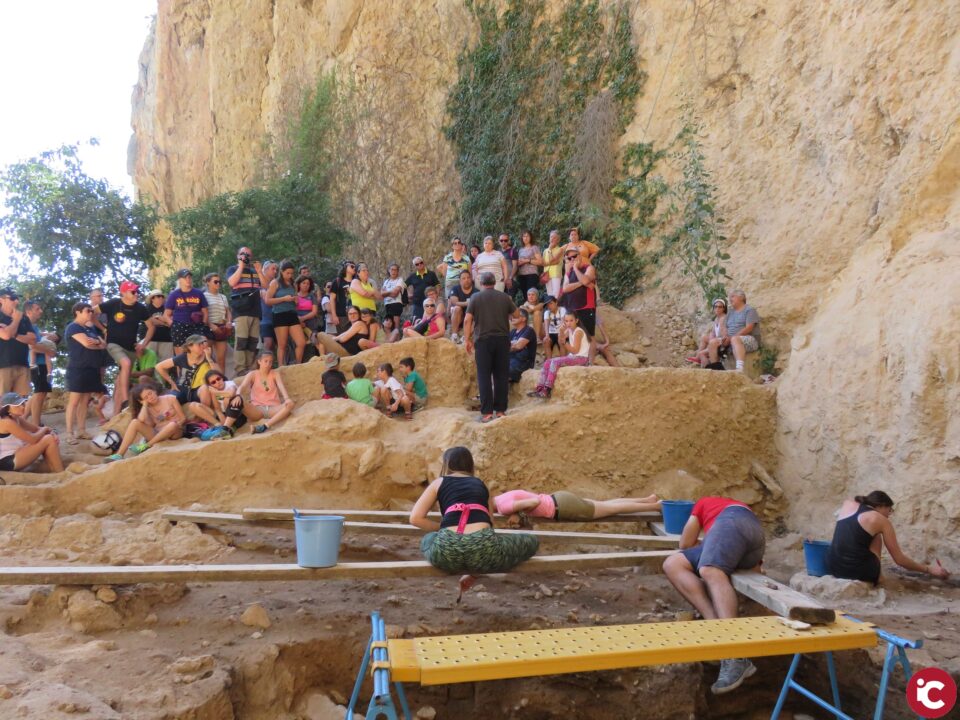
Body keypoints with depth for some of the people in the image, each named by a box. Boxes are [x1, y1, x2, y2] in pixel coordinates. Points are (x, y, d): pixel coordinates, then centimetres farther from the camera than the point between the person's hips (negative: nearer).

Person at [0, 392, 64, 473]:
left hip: (15, 455, 10)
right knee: (48, 440, -15)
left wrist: (52, 434, -9)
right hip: (8, 461, -10)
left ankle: (51, 473, 1)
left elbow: (37, 429, 13)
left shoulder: (17, 419, 8)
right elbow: (33, 439, -23)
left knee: (52, 438, 6)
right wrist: (45, 430, -3)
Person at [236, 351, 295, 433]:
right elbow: (242, 387, -8)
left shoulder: (275, 374, 11)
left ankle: (265, 425, -43)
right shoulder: (252, 375, 8)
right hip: (256, 409, -1)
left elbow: (282, 387, -6)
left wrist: (287, 398, -29)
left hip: (273, 408, 1)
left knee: (290, 404, -30)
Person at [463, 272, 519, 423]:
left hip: (483, 339, -2)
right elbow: (516, 314, 17)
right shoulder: (504, 297, 6)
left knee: (484, 376, 1)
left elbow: (467, 320, -4)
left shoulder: (475, 297, 2)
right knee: (501, 376, 7)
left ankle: (487, 412, -3)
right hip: (502, 339, 2)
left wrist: (467, 339, 2)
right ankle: (500, 410, 9)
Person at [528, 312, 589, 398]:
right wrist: (562, 332, -7)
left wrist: (564, 343, -17)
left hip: (581, 358, -9)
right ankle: (540, 388, -11)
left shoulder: (578, 331, -12)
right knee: (548, 362, -2)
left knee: (555, 362, -24)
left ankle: (547, 390, -25)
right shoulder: (569, 330, 11)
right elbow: (561, 343, 4)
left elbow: (575, 350, -16)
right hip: (573, 356, 9)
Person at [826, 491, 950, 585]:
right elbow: (899, 560, 8)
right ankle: (874, 578, 15)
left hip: (833, 568, 4)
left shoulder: (847, 504, 12)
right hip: (858, 573, -4)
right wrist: (929, 569, 19)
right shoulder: (881, 520, 4)